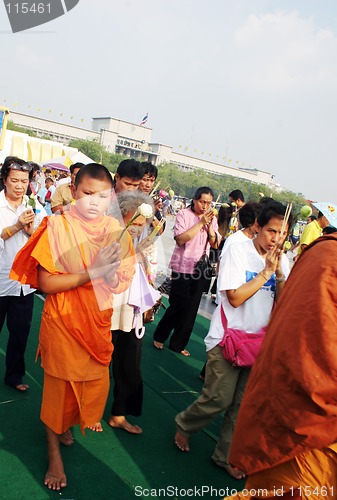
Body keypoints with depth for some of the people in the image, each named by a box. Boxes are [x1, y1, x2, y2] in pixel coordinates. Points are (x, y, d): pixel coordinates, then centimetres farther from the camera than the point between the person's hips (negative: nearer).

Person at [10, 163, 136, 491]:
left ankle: (66, 424, 47)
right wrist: (91, 273, -26)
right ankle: (54, 454, 35)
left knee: (95, 382, 15)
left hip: (99, 321, 4)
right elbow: (45, 282, -18)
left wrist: (112, 273, -24)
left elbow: (125, 280, -3)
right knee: (59, 385, 10)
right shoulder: (58, 226, -13)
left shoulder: (115, 230, -3)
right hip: (62, 320, -4)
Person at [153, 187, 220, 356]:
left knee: (191, 309, 9)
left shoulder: (212, 219, 9)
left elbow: (215, 244, 3)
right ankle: (159, 336, 22)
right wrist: (200, 223, -20)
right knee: (178, 305, -2)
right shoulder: (184, 215, -7)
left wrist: (209, 226, -12)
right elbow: (180, 239, -20)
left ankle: (178, 344, 23)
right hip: (183, 267, -5)